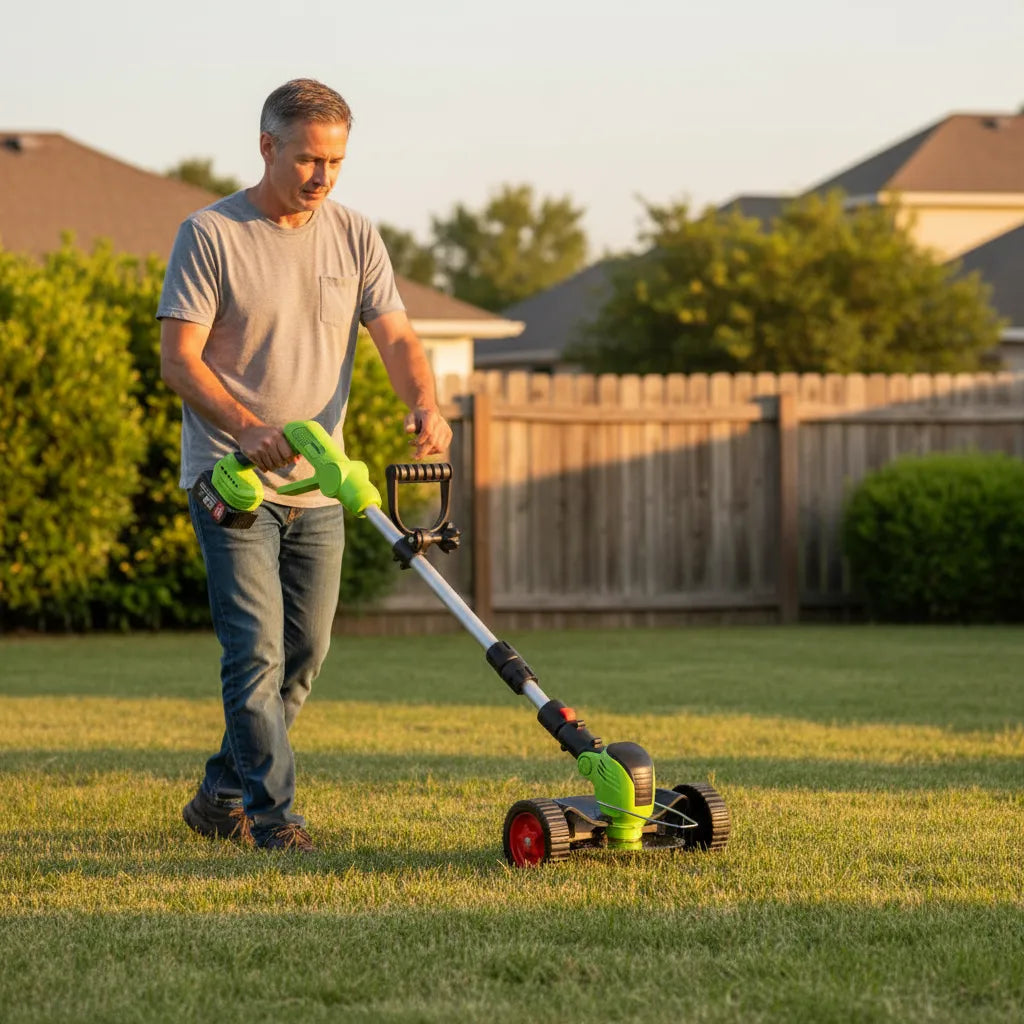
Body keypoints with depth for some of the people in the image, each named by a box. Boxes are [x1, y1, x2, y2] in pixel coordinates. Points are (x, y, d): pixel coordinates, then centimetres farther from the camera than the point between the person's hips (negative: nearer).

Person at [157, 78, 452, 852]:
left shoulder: (355, 238, 7)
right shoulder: (210, 235, -8)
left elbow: (395, 337, 1)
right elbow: (179, 358, -12)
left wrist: (425, 406, -20)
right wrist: (249, 428, -26)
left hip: (317, 486, 6)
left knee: (305, 653, 9)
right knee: (257, 649, -12)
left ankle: (222, 798, 23)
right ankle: (272, 813, -8)